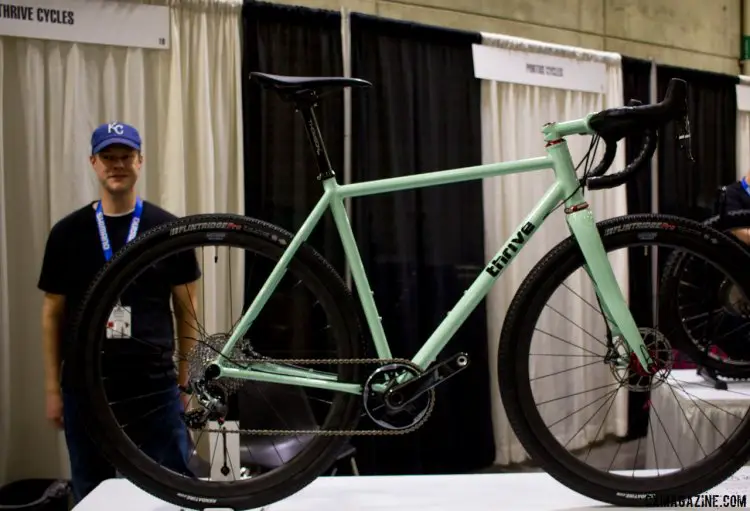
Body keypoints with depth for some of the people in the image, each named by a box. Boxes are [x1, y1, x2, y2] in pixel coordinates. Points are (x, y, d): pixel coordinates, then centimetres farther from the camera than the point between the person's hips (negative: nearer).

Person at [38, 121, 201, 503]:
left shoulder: (168, 229, 0)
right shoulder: (67, 232, 3)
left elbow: (186, 310, 4)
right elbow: (53, 314, 7)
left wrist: (187, 381, 0)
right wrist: (53, 388, 4)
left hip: (155, 386, -1)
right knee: (91, 493, 13)